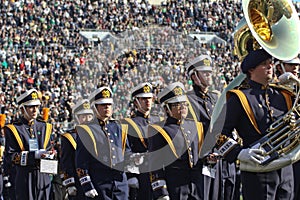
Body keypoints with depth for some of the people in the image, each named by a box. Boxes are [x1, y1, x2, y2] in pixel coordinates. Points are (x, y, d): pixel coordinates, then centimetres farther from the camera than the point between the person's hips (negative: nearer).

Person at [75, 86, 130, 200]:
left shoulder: (118, 127, 14)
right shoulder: (86, 130, 0)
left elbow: (128, 155, 20)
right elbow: (81, 162, -4)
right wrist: (87, 185, -11)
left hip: (121, 183, 5)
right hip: (99, 185, -5)